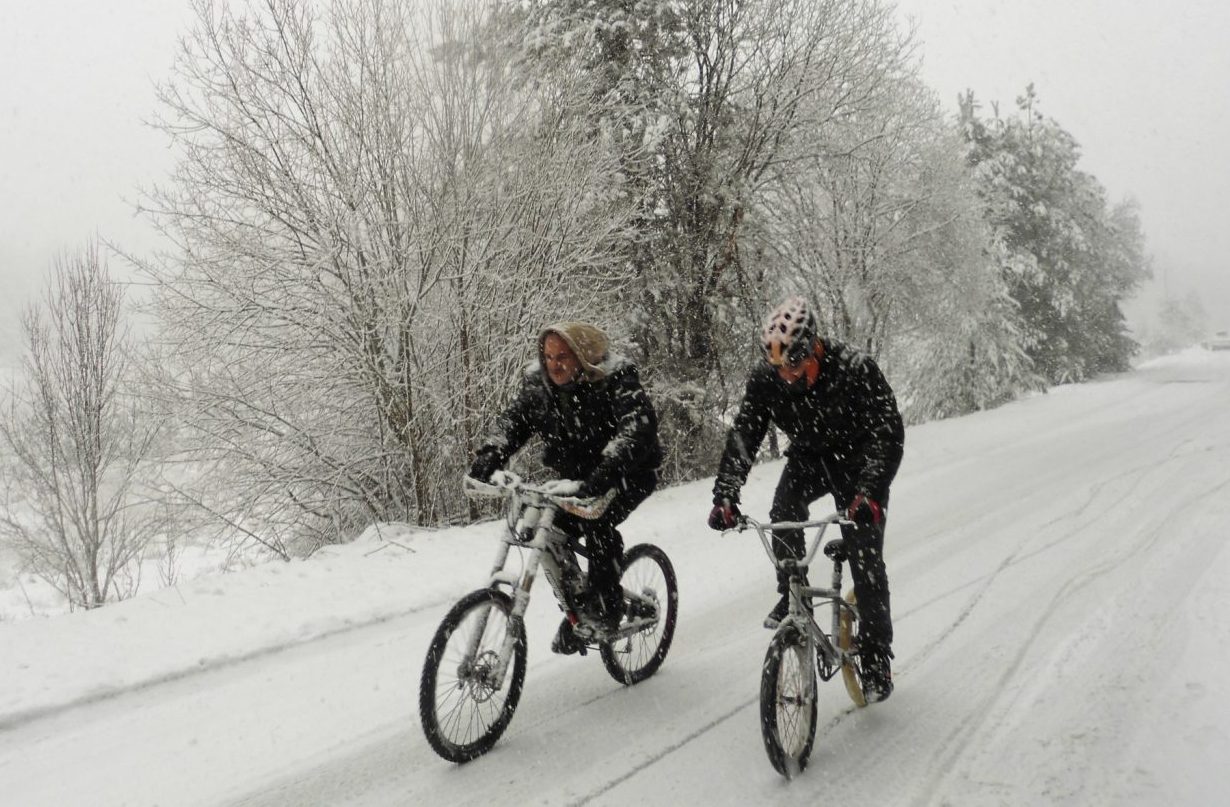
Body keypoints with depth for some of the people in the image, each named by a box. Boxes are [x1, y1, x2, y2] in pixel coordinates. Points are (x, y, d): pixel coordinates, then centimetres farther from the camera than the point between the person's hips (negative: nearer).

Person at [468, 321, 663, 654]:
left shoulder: (617, 381, -24)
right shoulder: (539, 383, -6)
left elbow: (638, 426, -38)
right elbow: (513, 419, -11)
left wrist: (600, 477, -52)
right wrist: (488, 458, -32)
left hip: (629, 474, -6)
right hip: (576, 477, 6)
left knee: (597, 521, -31)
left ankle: (606, 604, -12)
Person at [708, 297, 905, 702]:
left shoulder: (856, 371, -30)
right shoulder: (765, 378, -20)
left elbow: (889, 434, -32)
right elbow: (743, 434, -21)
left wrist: (868, 493, -47)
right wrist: (725, 494, -35)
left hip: (857, 462, -3)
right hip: (808, 458, 3)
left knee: (865, 561, -7)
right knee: (784, 510, -29)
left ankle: (876, 660, 7)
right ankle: (791, 595, -6)